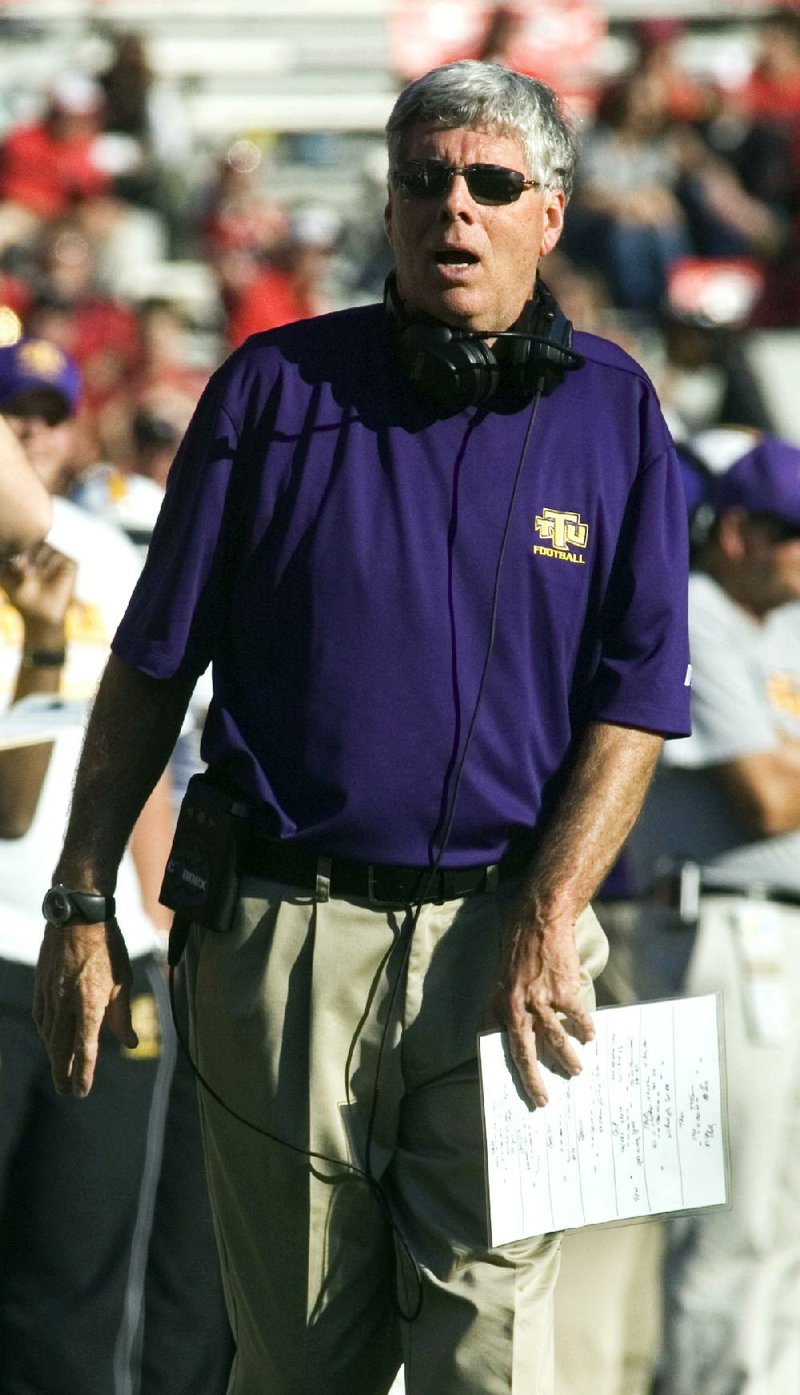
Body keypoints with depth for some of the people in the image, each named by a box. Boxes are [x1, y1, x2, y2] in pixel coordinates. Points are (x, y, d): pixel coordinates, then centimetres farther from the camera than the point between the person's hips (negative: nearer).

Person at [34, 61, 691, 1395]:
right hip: (281, 934, 0)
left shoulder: (610, 410, 6)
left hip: (500, 939, 0)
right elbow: (151, 668, 7)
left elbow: (634, 696, 3)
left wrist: (549, 916, -9)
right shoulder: (276, 387, 5)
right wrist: (81, 906, 3)